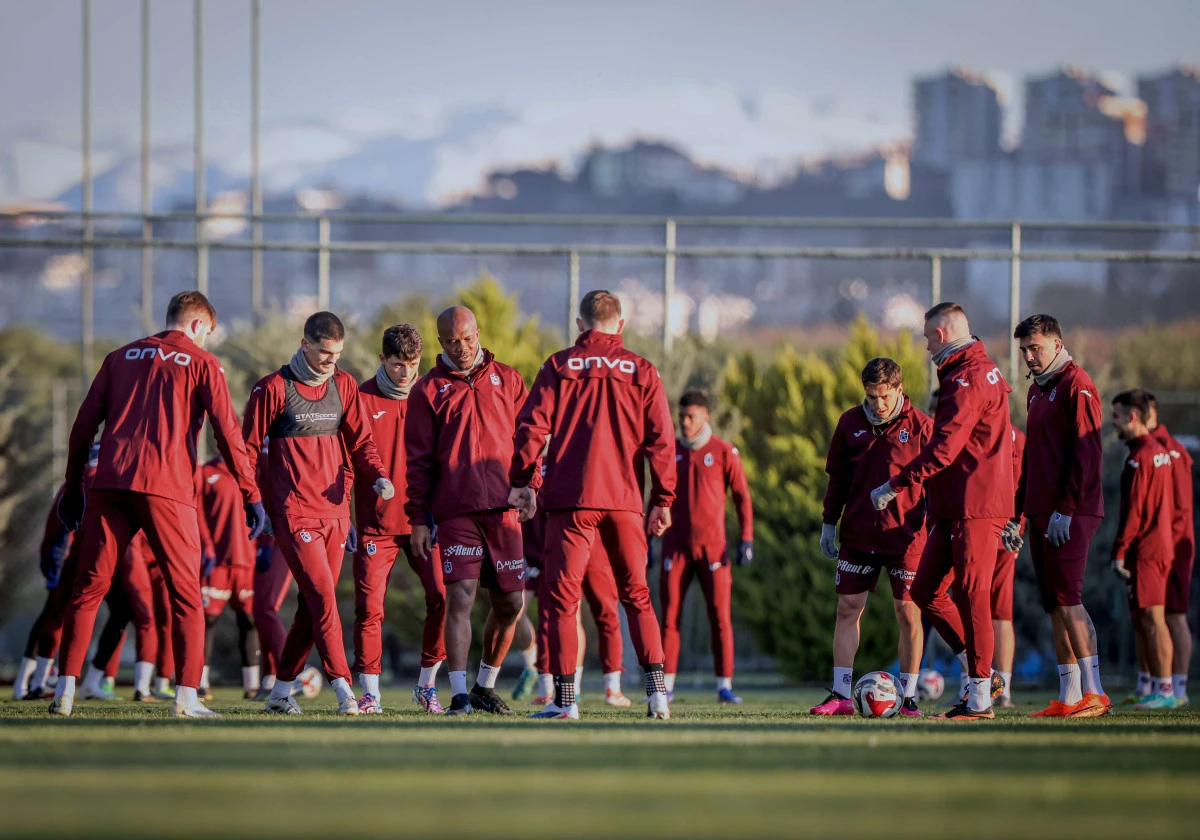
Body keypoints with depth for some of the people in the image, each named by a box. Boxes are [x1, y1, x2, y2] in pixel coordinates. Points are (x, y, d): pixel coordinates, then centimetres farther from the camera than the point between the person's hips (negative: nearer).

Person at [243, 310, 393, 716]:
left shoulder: (344, 385, 11)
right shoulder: (272, 388, -3)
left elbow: (359, 440, 11)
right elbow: (250, 449, 0)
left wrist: (379, 476, -8)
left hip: (335, 511, 6)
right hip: (294, 511, -6)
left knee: (314, 603, 7)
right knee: (322, 595, -15)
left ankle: (281, 690, 18)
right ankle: (343, 688, -18)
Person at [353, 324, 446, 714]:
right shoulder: (362, 399, 0)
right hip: (375, 522, -2)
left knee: (442, 595, -11)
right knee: (369, 605, -5)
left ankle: (427, 685, 5)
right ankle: (369, 693, 5)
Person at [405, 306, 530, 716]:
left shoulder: (507, 380, 13)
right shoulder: (428, 390, 7)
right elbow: (418, 460, 5)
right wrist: (418, 519, 0)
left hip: (504, 509, 3)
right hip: (456, 512, -3)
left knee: (511, 604, 5)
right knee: (460, 598, -13)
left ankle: (485, 687, 22)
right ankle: (459, 695, -12)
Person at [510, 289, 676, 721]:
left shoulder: (559, 366, 4)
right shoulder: (642, 372, 7)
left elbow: (532, 426, -2)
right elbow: (661, 439, 3)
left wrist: (522, 482, 5)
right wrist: (663, 500, 7)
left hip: (570, 499, -2)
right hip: (625, 501, 2)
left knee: (562, 596, 2)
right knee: (637, 595, 12)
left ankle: (565, 698, -5)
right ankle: (657, 690, 2)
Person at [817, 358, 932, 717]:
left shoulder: (920, 426, -3)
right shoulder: (850, 423, 5)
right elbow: (837, 478, 12)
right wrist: (829, 523, 9)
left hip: (906, 536, -3)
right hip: (858, 535, 3)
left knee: (909, 614, 0)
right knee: (847, 609, 1)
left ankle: (908, 697, 8)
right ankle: (840, 696, 5)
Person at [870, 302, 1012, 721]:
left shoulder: (967, 379, -15)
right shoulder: (980, 372, 19)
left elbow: (943, 449, -21)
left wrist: (895, 486, -16)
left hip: (975, 506, -10)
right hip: (953, 507, 10)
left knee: (971, 596, -6)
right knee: (926, 590, 10)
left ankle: (980, 698, -3)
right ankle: (981, 676, 13)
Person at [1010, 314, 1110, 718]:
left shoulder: (1076, 386, -8)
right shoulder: (1037, 390, 20)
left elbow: (1087, 453, -15)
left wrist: (1066, 509, -20)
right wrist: (1016, 510, 21)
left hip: (1070, 514, -9)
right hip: (1042, 513, 9)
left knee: (1066, 597, -14)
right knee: (1055, 605, 6)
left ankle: (1093, 692, -15)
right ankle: (1068, 697, 7)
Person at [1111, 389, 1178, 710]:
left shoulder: (1139, 458, -13)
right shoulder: (1161, 452, 16)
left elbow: (1134, 511, -17)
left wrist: (1120, 551, -16)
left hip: (1145, 550, -10)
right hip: (1162, 545, 10)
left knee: (1151, 617, -9)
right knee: (1141, 618, 12)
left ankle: (1164, 690, -10)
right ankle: (1157, 688, 12)